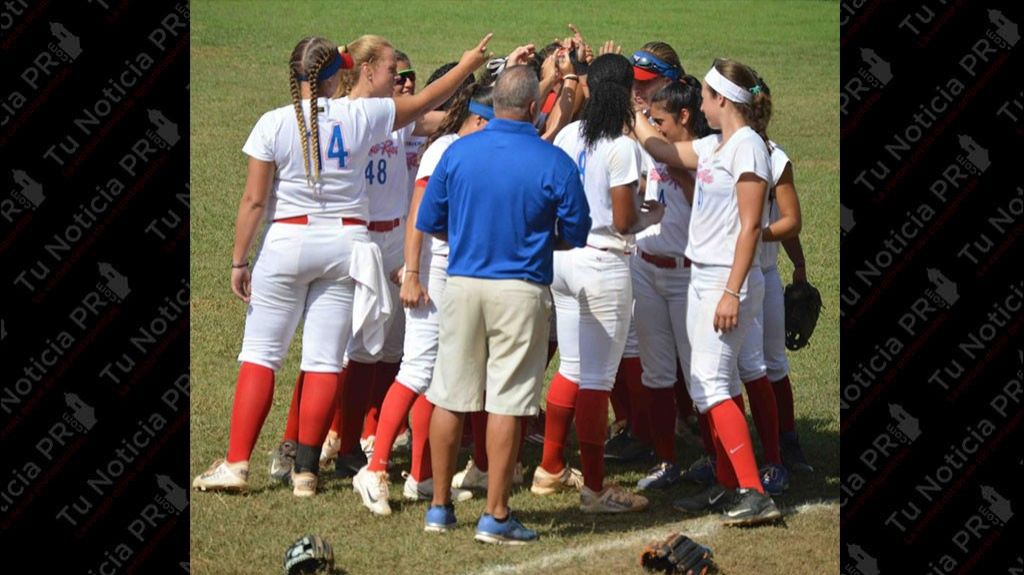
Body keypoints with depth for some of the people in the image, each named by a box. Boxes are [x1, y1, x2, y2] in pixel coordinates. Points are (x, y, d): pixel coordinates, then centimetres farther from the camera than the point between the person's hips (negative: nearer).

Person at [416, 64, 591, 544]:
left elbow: (429, 222, 5)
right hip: (520, 291, -3)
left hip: (461, 284, 3)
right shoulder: (554, 163, -9)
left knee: (450, 398, 11)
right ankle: (496, 514, 2)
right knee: (506, 404, 0)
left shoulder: (458, 152, -1)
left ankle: (439, 506, 18)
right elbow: (575, 236, -1)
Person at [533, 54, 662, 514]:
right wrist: (653, 214, 5)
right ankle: (595, 488, 3)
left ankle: (550, 469, 28)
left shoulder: (569, 135, 5)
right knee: (596, 379, -2)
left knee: (571, 368, 19)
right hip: (603, 265, -7)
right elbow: (624, 222, -16)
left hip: (563, 258, 7)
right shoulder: (621, 148, -16)